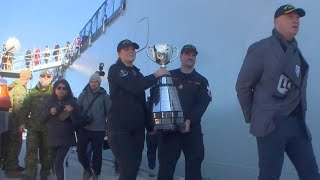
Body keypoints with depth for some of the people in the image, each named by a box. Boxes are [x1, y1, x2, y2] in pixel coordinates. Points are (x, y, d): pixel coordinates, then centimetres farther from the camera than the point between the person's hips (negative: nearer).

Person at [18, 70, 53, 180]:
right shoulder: (33, 92, 8)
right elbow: (25, 107, 6)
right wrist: (22, 122, -2)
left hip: (48, 127, -1)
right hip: (33, 126, 2)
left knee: (46, 152, 10)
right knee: (31, 151, -2)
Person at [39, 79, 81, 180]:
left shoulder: (72, 102, -2)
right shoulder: (50, 102, 8)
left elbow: (77, 122, -6)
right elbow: (41, 119, 8)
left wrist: (72, 111, -22)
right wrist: (49, 112, -10)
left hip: (66, 139, -4)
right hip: (52, 139, 5)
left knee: (60, 163, -18)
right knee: (57, 163, 15)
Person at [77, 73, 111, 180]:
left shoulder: (104, 96, 0)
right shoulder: (83, 94, 4)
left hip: (98, 130, -1)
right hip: (83, 128, 2)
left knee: (97, 153, 8)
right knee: (81, 152, 3)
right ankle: (88, 170, 28)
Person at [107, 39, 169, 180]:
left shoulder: (137, 74, 17)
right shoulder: (115, 70, -4)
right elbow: (134, 87, -22)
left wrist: (150, 125, 15)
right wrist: (156, 75, -10)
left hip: (137, 128, 7)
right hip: (119, 127, -7)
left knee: (134, 167, 9)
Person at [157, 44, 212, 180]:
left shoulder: (201, 81, 11)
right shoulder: (169, 76, 9)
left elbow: (203, 104, -2)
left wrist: (189, 121, -18)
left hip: (192, 129, 1)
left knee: (194, 165, 5)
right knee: (165, 165, 2)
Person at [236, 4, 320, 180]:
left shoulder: (297, 51, 15)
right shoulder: (260, 49, -6)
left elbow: (298, 88, 15)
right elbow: (242, 86, -5)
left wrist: (301, 114, 8)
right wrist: (252, 117, 0)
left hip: (297, 123, 6)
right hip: (271, 124, -6)